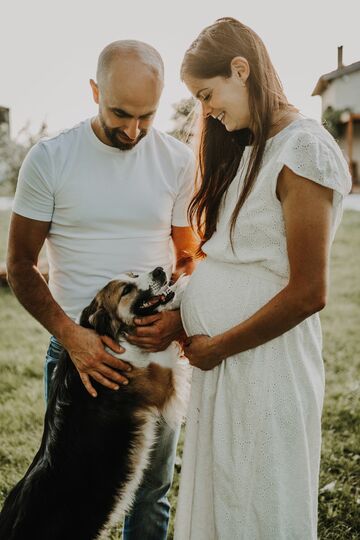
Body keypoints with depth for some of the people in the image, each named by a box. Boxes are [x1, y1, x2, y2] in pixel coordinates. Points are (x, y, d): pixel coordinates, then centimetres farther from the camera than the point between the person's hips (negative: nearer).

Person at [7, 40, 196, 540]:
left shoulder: (179, 161, -1)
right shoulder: (49, 158, -7)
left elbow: (188, 255, 7)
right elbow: (20, 264, -4)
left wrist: (179, 316, -13)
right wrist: (70, 335, -18)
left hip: (158, 348, 2)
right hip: (77, 348, -1)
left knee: (151, 493, 14)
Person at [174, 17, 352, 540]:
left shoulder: (304, 150, -14)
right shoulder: (249, 149, 13)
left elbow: (308, 293, -18)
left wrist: (217, 347, -10)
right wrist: (180, 313, 2)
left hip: (266, 364, -8)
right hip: (221, 364, 8)